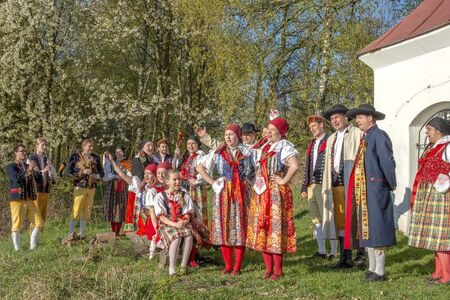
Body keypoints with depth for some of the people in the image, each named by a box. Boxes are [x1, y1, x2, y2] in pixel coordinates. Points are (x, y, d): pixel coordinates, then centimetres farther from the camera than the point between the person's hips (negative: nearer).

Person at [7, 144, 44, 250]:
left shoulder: (27, 166, 17)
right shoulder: (11, 166, -2)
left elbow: (39, 177, 8)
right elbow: (16, 179, -20)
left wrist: (36, 169, -10)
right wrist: (28, 170, -27)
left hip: (30, 200, 6)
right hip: (17, 200, -6)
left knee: (39, 223, 3)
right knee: (17, 226, -3)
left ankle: (32, 246, 13)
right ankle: (17, 249, 3)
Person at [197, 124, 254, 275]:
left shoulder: (246, 152, 7)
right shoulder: (217, 153, 5)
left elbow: (253, 172, 10)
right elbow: (200, 167, 6)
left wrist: (250, 183, -4)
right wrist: (212, 182, -1)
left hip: (241, 193, 0)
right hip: (223, 193, 0)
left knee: (240, 227, -1)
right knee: (223, 227, 0)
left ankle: (237, 266, 6)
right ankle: (228, 265, 10)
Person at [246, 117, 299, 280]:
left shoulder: (285, 147, -9)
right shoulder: (265, 147, 15)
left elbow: (294, 165, -27)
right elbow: (258, 167, 25)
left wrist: (284, 181, -18)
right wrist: (257, 182, 10)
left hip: (276, 193, -7)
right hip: (261, 194, 7)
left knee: (275, 227, -4)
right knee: (262, 228, 7)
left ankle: (278, 269, 6)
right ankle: (269, 268, 16)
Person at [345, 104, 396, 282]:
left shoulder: (379, 136, -12)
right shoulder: (365, 137, 16)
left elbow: (387, 162, -17)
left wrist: (392, 185, -11)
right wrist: (357, 190, 12)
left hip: (375, 190, -9)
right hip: (362, 191, 9)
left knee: (376, 229, -4)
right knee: (366, 229, 13)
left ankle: (379, 272, 4)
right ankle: (372, 268, 23)